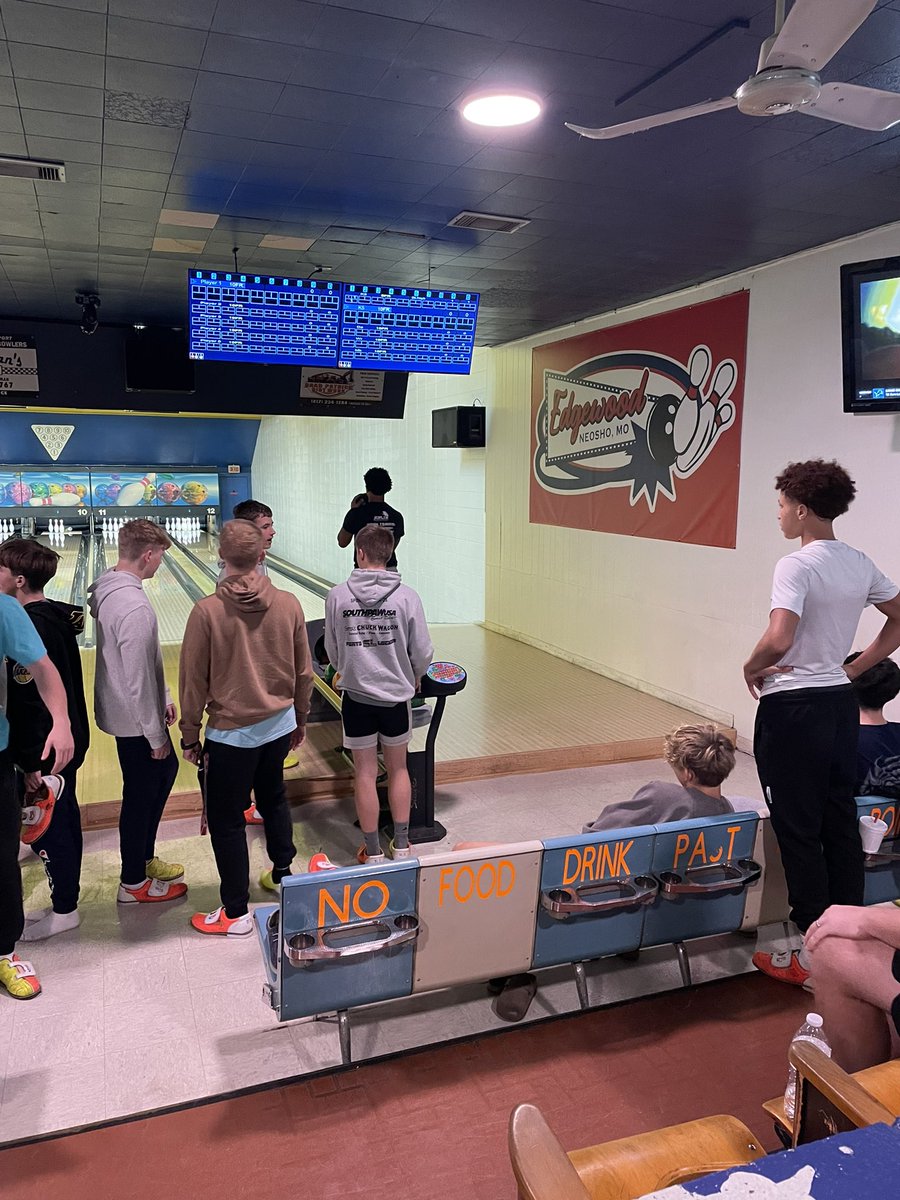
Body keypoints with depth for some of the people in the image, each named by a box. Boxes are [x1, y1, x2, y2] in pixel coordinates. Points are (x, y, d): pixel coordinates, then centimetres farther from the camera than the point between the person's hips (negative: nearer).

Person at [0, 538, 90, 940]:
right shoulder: (58, 616, 4)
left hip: (47, 747, -9)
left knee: (49, 825, 6)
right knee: (63, 819, 19)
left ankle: (63, 909, 20)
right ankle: (66, 892, 34)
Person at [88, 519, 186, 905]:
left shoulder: (109, 589, 2)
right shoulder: (135, 607, -29)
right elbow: (137, 679, -26)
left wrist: (164, 697, 17)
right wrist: (155, 734, -16)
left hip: (123, 709, 10)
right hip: (135, 719, -10)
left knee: (166, 770, 23)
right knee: (141, 796, 7)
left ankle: (143, 858, 37)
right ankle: (134, 884, 25)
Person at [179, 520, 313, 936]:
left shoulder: (207, 611, -17)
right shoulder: (289, 605, -7)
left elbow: (193, 682, -10)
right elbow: (304, 673, 2)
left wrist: (190, 735, 2)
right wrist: (300, 719, 17)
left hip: (231, 732, -4)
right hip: (280, 725, 5)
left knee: (225, 820, 9)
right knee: (273, 797, 26)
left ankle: (236, 913, 19)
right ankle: (282, 874, 42)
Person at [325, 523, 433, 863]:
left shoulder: (338, 596, -9)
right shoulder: (406, 596, -12)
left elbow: (332, 651, 1)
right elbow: (423, 653, -7)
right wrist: (413, 677, 14)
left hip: (356, 697, 0)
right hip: (396, 696, 0)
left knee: (365, 773, 10)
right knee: (398, 769, 17)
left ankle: (373, 852, 21)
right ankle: (401, 846, 26)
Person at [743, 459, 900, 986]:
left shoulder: (796, 566, -17)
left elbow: (778, 640, -29)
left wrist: (751, 670, -10)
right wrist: (853, 669, 13)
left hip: (793, 710, -8)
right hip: (841, 704, 8)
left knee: (799, 833, 3)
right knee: (842, 827, 15)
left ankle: (815, 956, 14)